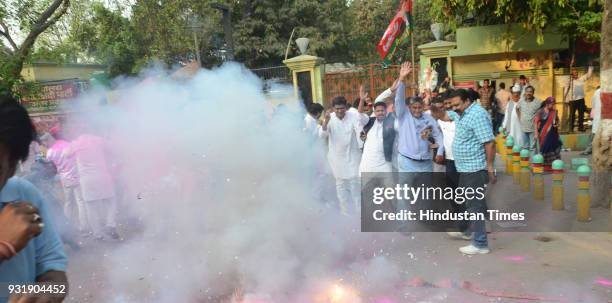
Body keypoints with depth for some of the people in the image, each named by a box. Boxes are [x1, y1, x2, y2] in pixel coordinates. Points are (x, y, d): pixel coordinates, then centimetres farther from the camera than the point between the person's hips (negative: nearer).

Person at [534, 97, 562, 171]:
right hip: (543, 134, -3)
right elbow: (536, 122, -4)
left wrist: (557, 124, -7)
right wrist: (536, 133, -10)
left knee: (553, 148, 2)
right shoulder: (540, 112, -5)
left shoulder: (554, 112, 5)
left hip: (552, 133, 3)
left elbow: (557, 120, 16)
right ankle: (545, 166, 12)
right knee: (545, 148, 2)